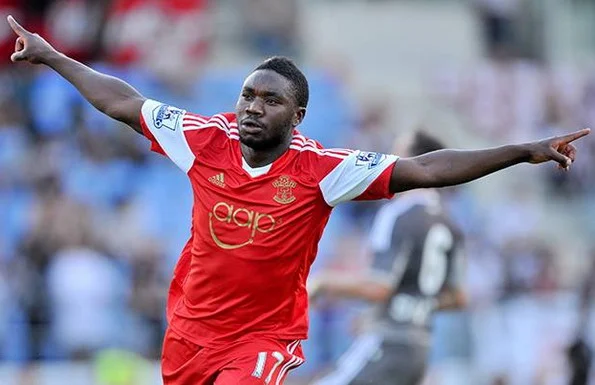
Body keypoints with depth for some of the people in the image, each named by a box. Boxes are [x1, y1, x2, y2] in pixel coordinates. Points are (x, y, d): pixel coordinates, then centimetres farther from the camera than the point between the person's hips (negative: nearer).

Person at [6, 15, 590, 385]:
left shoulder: (322, 170, -14)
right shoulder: (207, 142, -6)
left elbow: (423, 170, -17)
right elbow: (123, 103, 5)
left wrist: (523, 153, -23)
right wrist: (49, 56, 12)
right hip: (190, 329, 4)